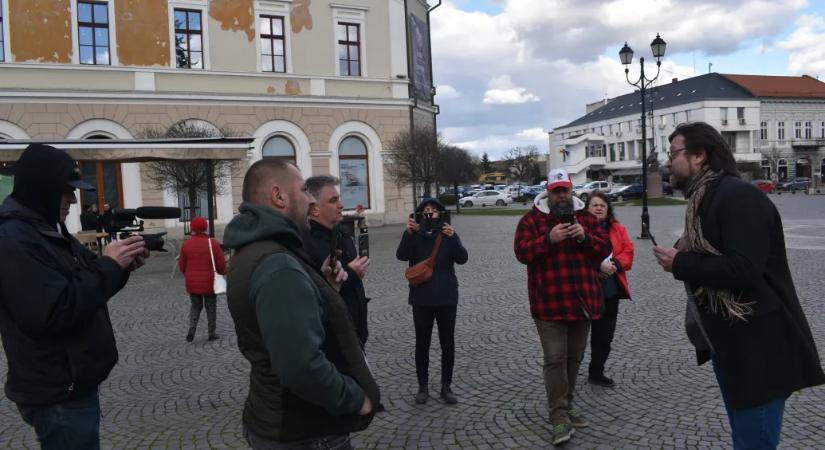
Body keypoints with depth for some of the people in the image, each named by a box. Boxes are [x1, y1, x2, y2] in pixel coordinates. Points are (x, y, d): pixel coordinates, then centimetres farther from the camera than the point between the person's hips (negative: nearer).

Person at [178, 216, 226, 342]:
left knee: (196, 306, 17)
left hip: (192, 283, 2)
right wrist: (221, 272, 11)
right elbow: (222, 264, -10)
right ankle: (212, 334, 14)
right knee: (211, 307, 11)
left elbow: (182, 265, 2)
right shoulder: (213, 243, -10)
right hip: (209, 282, -2)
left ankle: (191, 331, 2)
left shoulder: (186, 244, -3)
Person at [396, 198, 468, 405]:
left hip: (447, 298, 1)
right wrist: (408, 233, -35)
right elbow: (402, 256, -20)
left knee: (448, 344, 8)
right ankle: (423, 386, 20)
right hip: (422, 299, -1)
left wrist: (452, 237, -30)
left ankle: (446, 386, 21)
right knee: (422, 344, 8)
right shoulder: (415, 236, -2)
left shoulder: (448, 234, 0)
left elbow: (462, 258, -14)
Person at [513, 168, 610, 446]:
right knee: (555, 358, -7)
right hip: (550, 303, -4)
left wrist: (585, 237, -14)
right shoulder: (532, 219, -1)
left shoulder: (586, 217, 11)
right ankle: (559, 416, -1)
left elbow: (605, 249, 5)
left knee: (574, 357, 14)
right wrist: (549, 239, -24)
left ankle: (566, 407, 28)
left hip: (582, 300, 5)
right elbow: (521, 252, -10)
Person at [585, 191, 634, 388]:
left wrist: (614, 264, -15)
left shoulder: (618, 229, 11)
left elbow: (628, 252, 3)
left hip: (611, 290, 5)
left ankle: (596, 373, 27)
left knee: (605, 335, 12)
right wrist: (598, 265, -23)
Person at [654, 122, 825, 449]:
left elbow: (743, 269, -29)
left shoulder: (738, 195, -18)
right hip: (728, 343, 10)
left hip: (758, 347, -10)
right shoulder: (705, 199, 13)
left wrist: (679, 263, -19)